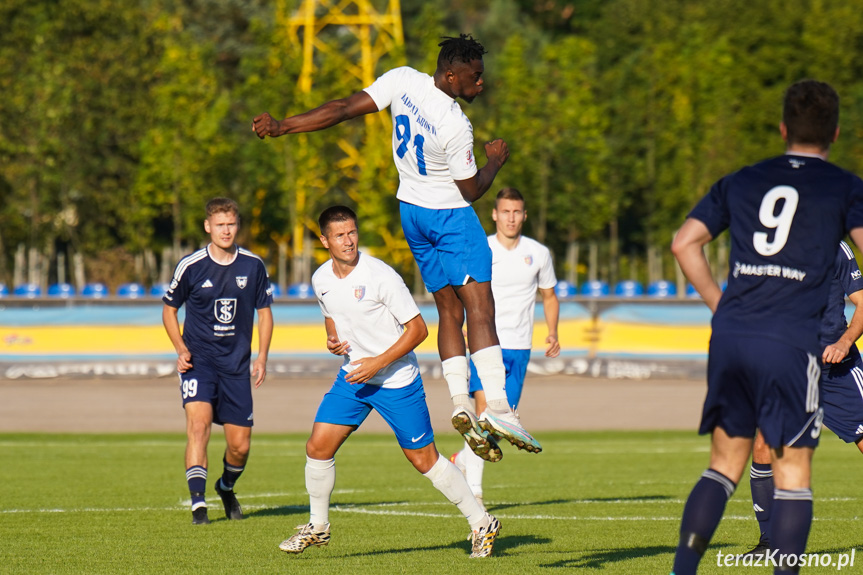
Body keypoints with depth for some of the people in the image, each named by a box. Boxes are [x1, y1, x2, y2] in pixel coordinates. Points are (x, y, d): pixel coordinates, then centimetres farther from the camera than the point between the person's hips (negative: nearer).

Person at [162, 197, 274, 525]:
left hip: (237, 363, 2)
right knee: (199, 422, -24)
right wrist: (181, 348, -6)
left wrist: (262, 356, 1)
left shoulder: (253, 266, 1)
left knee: (240, 445, 3)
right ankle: (198, 503, -26)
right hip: (199, 359, -2)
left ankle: (226, 488, 35)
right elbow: (169, 309, 8)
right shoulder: (191, 266, -5)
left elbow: (264, 311, 12)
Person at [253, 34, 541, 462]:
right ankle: (496, 410, -24)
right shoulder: (456, 127, -25)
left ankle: (460, 403, -3)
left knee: (449, 310, 10)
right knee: (479, 309, -13)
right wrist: (496, 161, 6)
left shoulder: (402, 81, -10)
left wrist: (281, 127, -5)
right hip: (451, 215, -8)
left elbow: (343, 110, -10)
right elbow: (471, 190, -13)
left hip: (411, 212, 8)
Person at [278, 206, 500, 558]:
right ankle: (317, 527, 15)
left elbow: (418, 328, -16)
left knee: (424, 459, -1)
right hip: (353, 375, 5)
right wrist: (332, 340, -3)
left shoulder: (380, 276, -20)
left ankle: (482, 524, 13)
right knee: (318, 447, -4)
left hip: (397, 380, -5)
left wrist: (378, 363, -21)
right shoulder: (321, 279, 0)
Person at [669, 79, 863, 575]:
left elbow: (684, 243, 12)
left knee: (725, 462, 12)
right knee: (792, 471, 3)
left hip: (731, 335, 4)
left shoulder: (741, 181, 16)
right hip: (792, 343, -4)